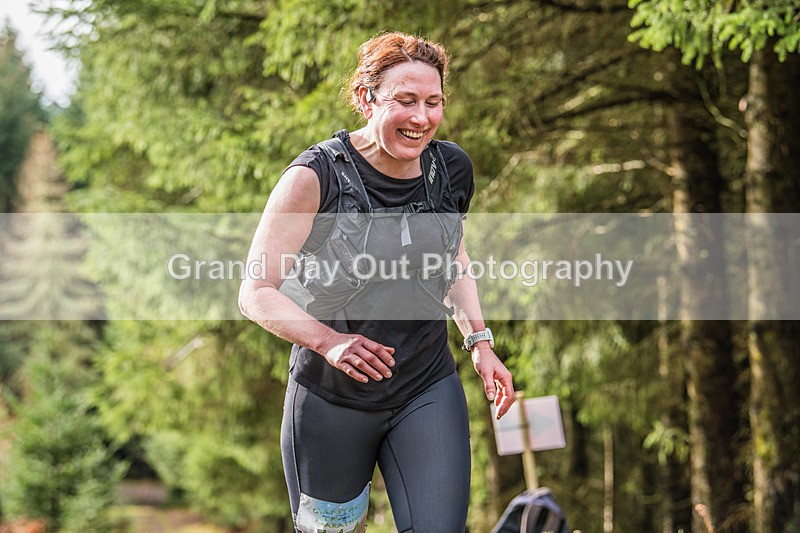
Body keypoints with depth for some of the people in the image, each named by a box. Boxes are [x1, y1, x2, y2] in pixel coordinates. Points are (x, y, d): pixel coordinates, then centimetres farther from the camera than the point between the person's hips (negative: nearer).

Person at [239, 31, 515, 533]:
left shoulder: (451, 169, -1)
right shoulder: (317, 175, -16)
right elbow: (257, 293, -14)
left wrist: (480, 341, 9)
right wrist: (329, 342, -29)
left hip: (429, 392, 3)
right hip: (331, 399, -3)